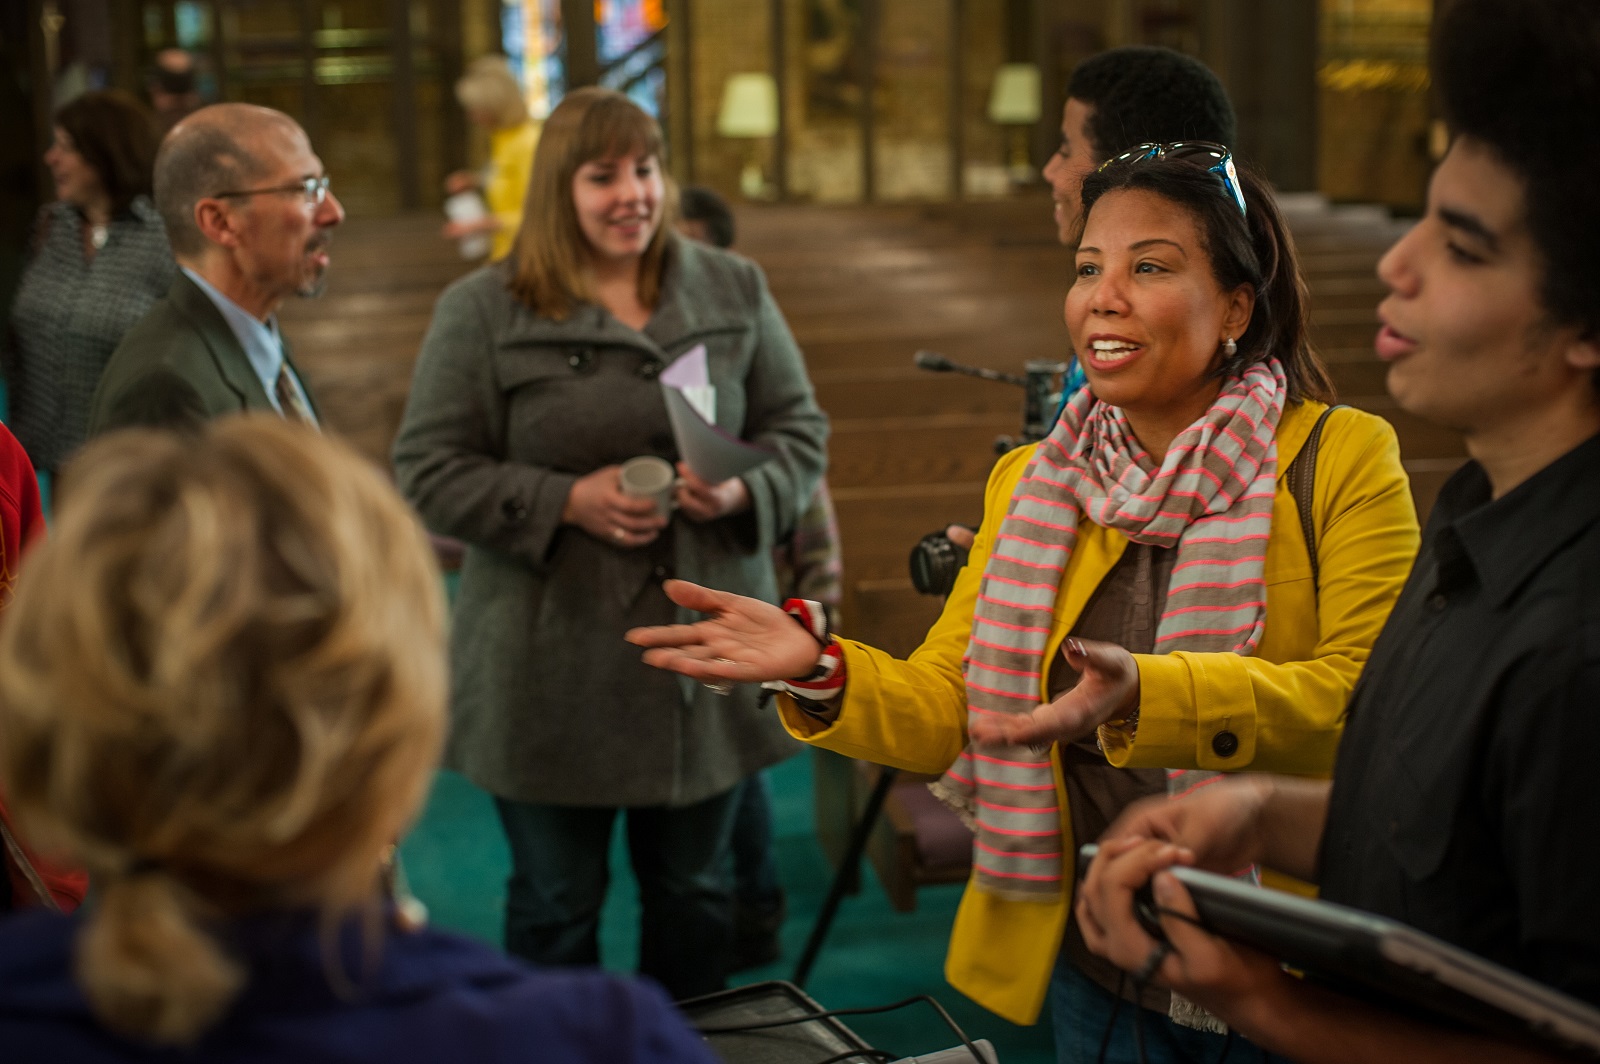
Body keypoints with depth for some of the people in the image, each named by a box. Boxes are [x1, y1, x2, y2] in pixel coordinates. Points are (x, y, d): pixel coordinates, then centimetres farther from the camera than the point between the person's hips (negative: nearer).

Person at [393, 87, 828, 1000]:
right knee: (556, 903, 13)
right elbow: (430, 471, -5)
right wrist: (567, 502, -18)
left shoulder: (734, 291, 6)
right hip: (552, 668, -3)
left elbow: (800, 428, 8)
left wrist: (744, 490, -14)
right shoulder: (483, 311, -4)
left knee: (695, 891, 18)